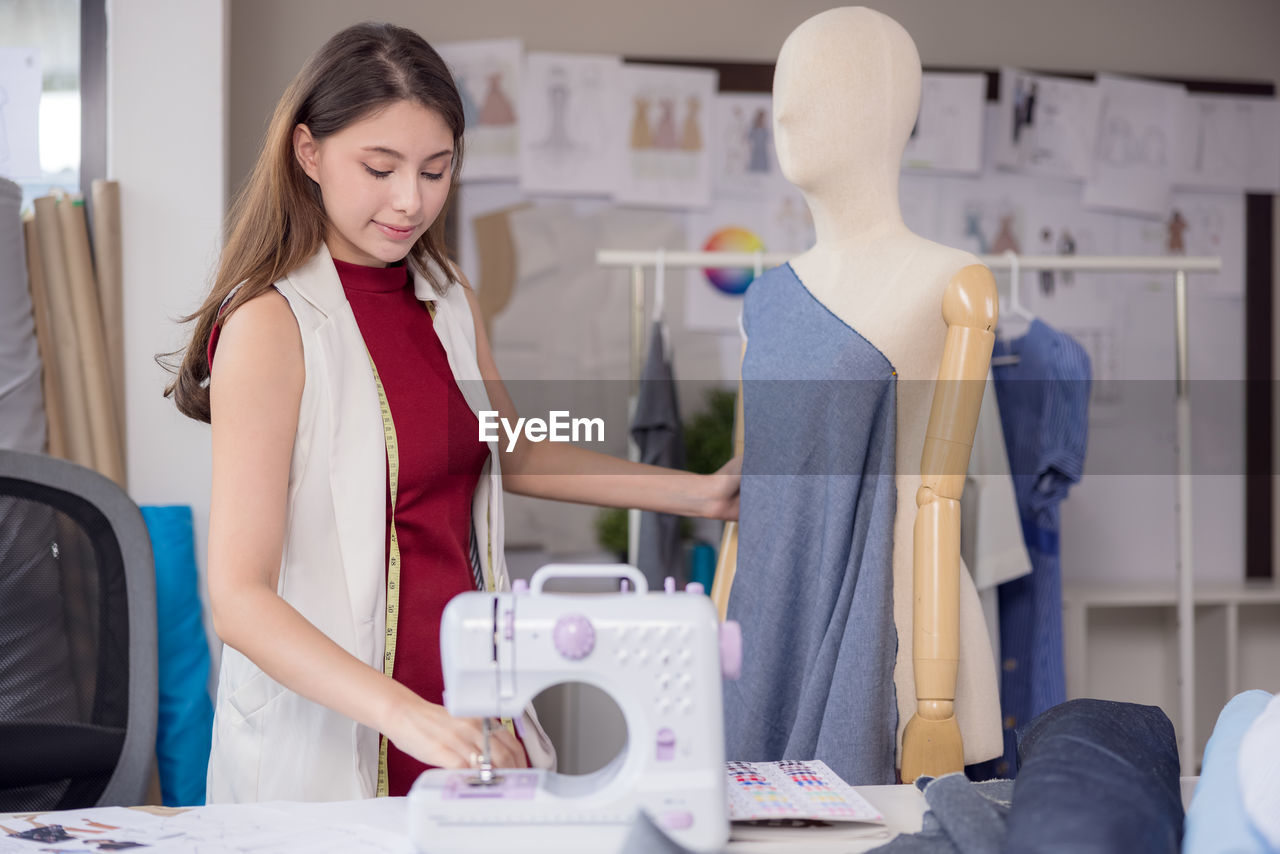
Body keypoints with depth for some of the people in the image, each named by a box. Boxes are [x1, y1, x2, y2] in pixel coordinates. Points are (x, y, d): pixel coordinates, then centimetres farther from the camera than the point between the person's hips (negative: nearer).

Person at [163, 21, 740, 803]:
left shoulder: (446, 297, 6)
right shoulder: (272, 324, -16)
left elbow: (513, 455, 25)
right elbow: (238, 598, -21)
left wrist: (703, 494, 21)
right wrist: (409, 717, -33)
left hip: (466, 716, 6)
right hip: (326, 748, -6)